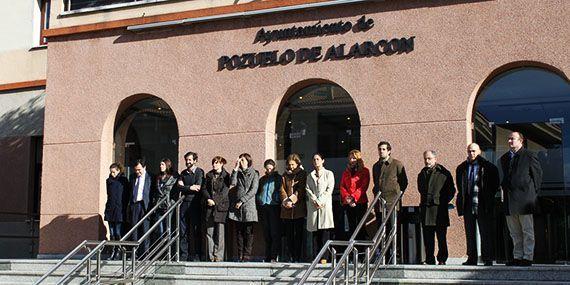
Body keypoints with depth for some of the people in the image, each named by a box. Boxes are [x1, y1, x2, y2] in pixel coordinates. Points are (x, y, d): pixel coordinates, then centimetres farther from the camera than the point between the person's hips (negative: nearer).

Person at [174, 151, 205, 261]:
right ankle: (184, 254, 7)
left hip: (195, 203, -5)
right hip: (184, 203, 5)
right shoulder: (183, 173, 17)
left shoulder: (199, 172, 0)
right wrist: (190, 187, -9)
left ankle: (196, 255, 2)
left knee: (196, 231, -2)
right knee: (183, 231, 3)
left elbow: (198, 188, -11)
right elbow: (178, 186, 5)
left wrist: (184, 187, -3)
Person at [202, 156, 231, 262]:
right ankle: (211, 256, 5)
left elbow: (225, 191, -4)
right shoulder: (209, 175, 16)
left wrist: (215, 201, -11)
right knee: (209, 232, 1)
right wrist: (208, 199, -7)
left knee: (220, 232, -5)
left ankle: (218, 256, -2)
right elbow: (204, 188, 10)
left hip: (221, 206, -3)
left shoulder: (226, 176, 3)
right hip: (209, 207, 3)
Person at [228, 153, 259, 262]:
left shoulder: (254, 174, 4)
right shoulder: (238, 173, 16)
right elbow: (233, 183, -3)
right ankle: (240, 256, 7)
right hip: (237, 207, 4)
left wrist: (241, 201, -11)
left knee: (248, 232, -4)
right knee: (239, 232, 4)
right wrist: (236, 168, -4)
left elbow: (253, 190, -6)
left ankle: (247, 255, -3)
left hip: (248, 205, -4)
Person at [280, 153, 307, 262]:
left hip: (298, 208, -3)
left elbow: (301, 190, -4)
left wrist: (292, 200, -16)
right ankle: (291, 256, 7)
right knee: (289, 234, 3)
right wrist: (286, 201, -10)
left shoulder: (302, 174, 6)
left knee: (298, 233, -4)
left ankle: (297, 257, -3)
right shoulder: (285, 175, 17)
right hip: (286, 209, 4)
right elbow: (282, 189, 8)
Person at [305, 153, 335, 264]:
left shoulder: (329, 174, 11)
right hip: (313, 205, 3)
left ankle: (324, 257, -12)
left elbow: (329, 189, 1)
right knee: (315, 232, -2)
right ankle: (316, 256, -3)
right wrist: (315, 200, -8)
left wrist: (321, 201, -10)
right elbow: (308, 189, 8)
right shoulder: (310, 176, 19)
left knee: (325, 231, -10)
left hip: (325, 204, -3)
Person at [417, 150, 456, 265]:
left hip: (439, 209, -4)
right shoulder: (422, 174, 15)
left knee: (441, 237, -1)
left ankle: (442, 259, 4)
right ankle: (429, 259, 9)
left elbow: (451, 190, 3)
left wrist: (443, 202, -3)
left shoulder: (443, 173, -1)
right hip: (425, 209, 5)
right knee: (427, 237, 4)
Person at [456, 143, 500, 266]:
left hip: (483, 205, -4)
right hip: (468, 205, 4)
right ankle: (472, 258, 11)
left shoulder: (488, 167, -1)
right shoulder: (461, 168, 10)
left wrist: (489, 197, -2)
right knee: (470, 233, 6)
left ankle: (488, 259, 1)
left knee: (486, 232, -3)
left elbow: (495, 184, 2)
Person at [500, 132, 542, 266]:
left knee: (527, 231, -2)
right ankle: (517, 257, 14)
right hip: (509, 200, 6)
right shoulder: (504, 158, 17)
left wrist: (533, 191, -3)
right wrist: (505, 187, 10)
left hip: (524, 197, -6)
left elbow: (538, 173, -1)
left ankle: (527, 257, 0)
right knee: (515, 232, 9)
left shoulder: (529, 155, -2)